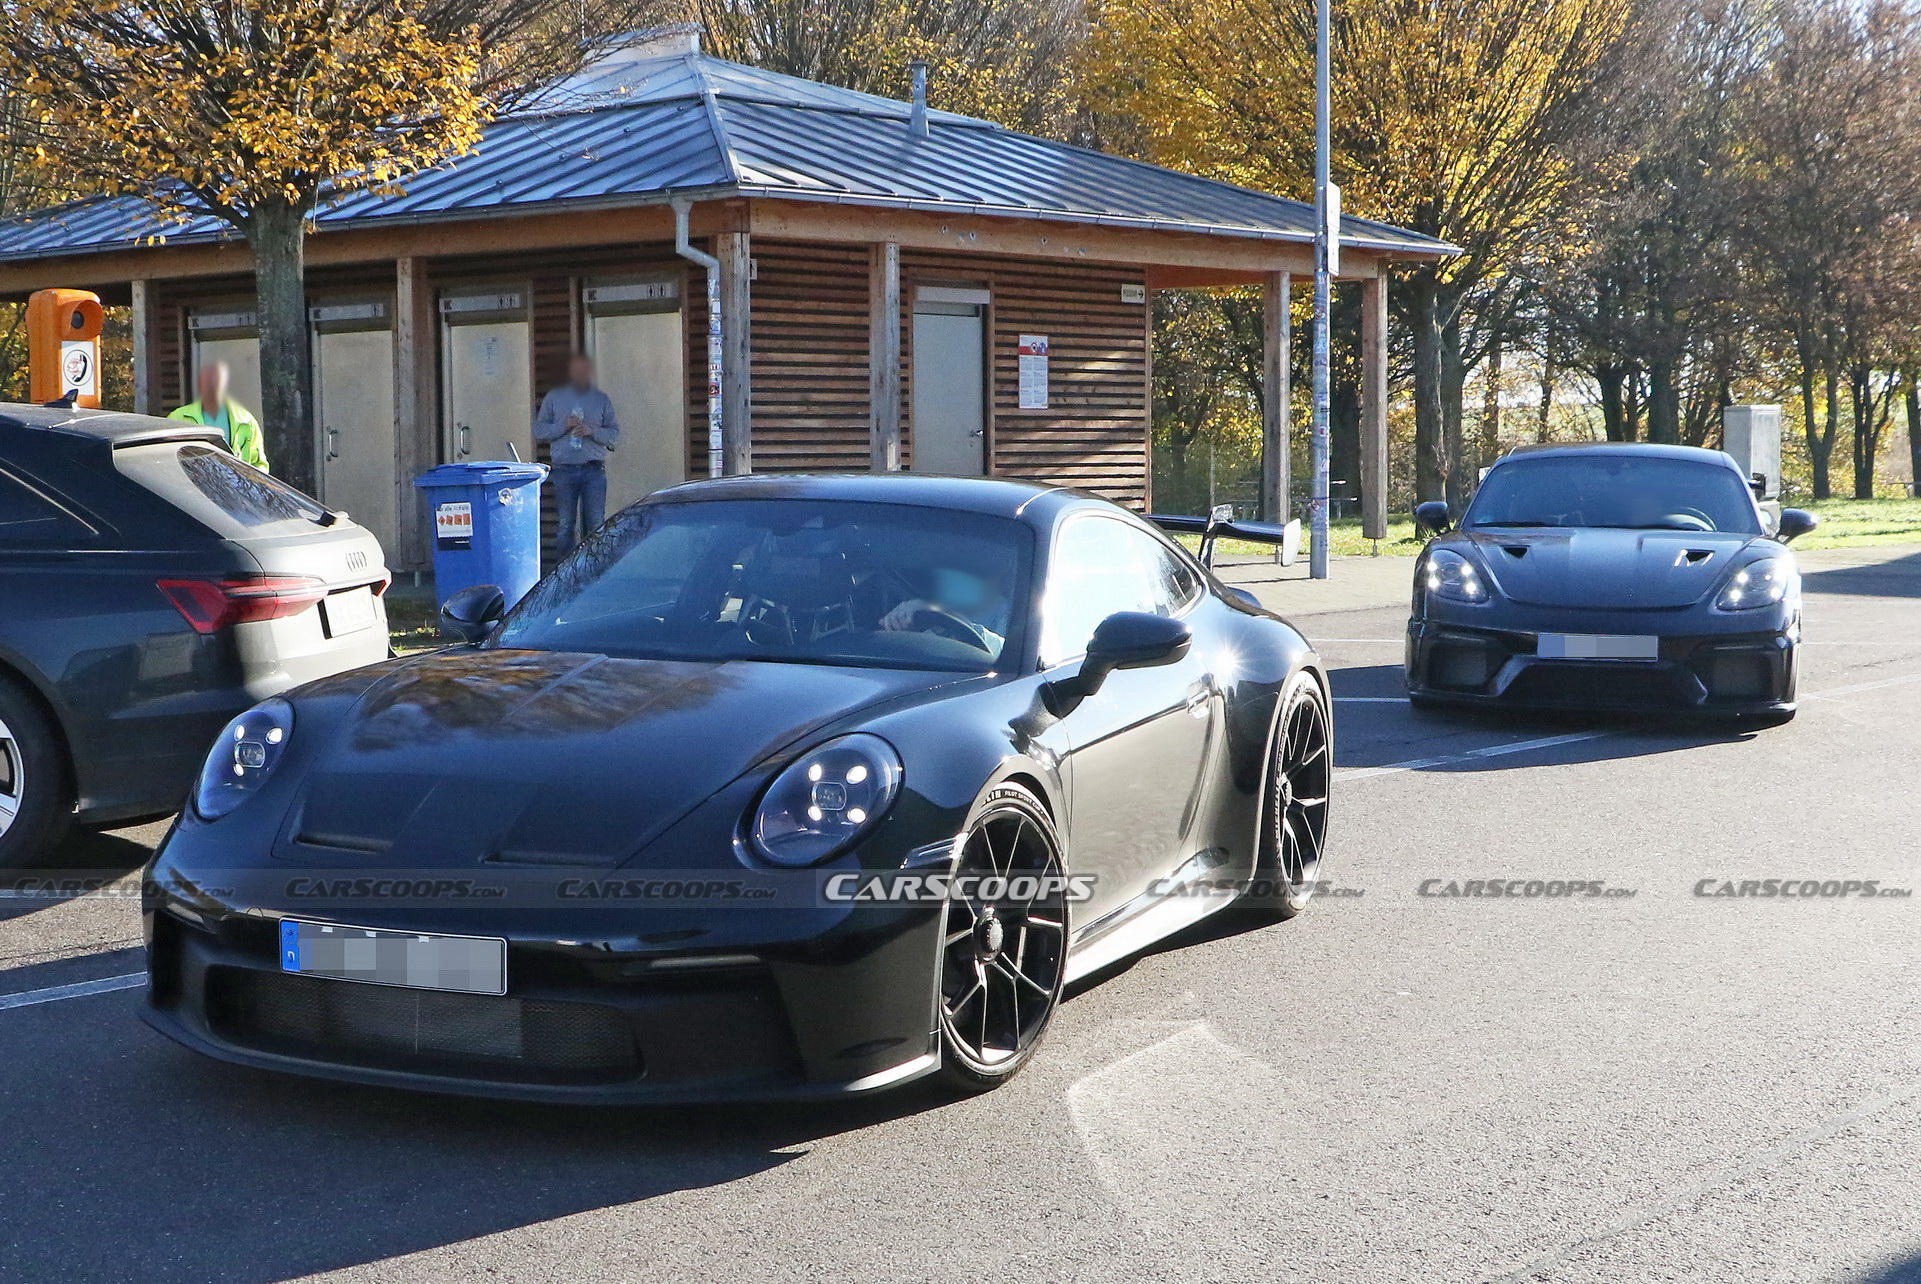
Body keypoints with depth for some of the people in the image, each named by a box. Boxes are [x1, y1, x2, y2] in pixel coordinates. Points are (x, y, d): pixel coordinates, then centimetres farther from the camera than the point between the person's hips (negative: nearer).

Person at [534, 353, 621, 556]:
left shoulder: (603, 400, 12)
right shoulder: (554, 398, 12)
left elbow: (615, 435, 7)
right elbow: (538, 431, 8)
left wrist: (592, 431, -10)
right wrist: (563, 426, -7)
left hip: (594, 470, 0)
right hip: (564, 469, 0)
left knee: (596, 524, -3)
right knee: (565, 526, -1)